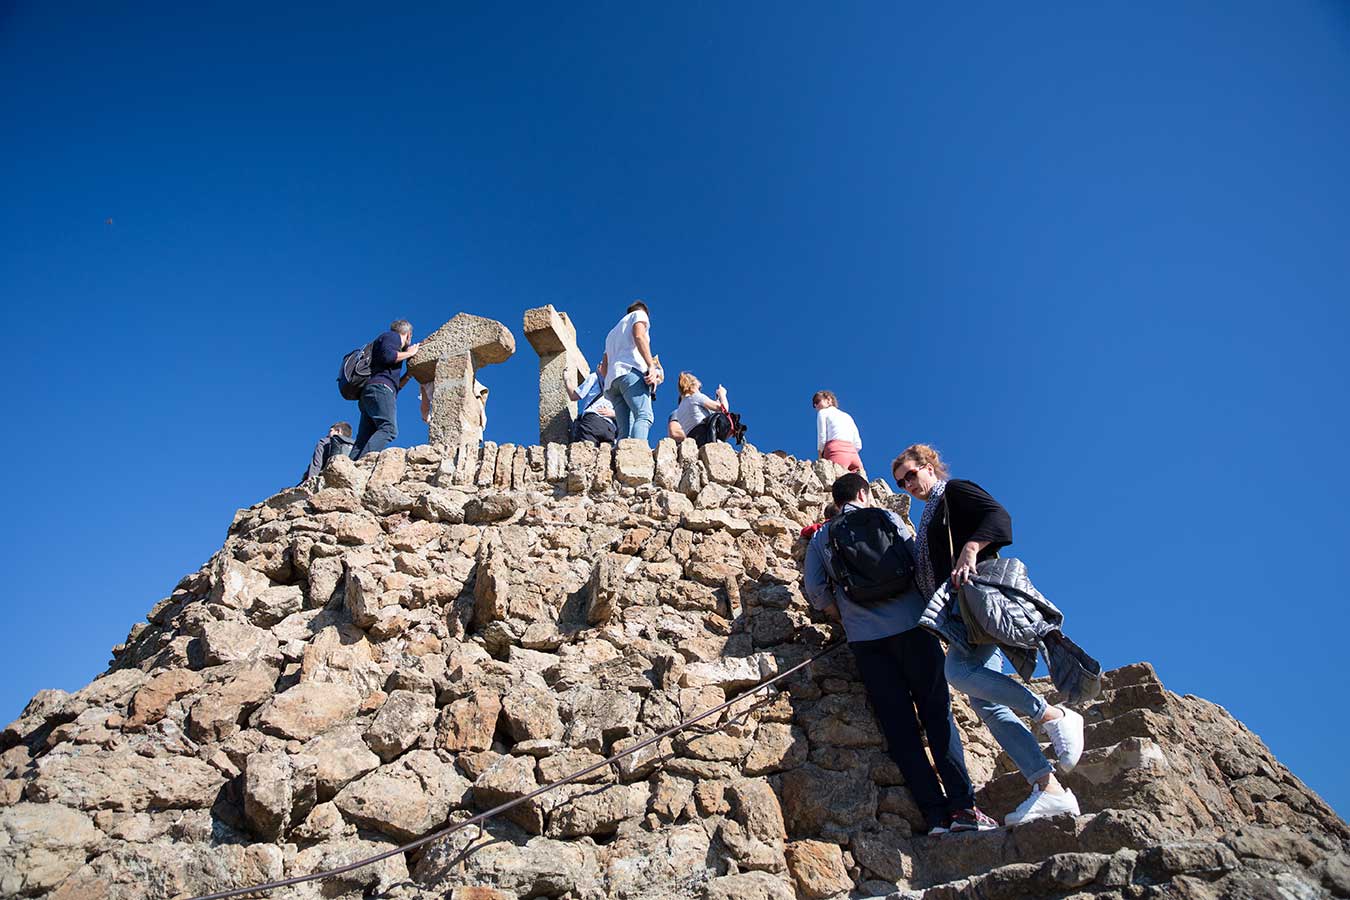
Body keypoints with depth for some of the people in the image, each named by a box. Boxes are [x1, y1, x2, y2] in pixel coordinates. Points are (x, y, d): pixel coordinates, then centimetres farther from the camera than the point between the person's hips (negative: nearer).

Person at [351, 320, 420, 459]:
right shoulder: (393, 336, 13)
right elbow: (387, 355, -11)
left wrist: (409, 374, 32)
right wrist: (410, 353, 3)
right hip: (380, 388, -9)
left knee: (363, 441, -4)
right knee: (389, 429, -24)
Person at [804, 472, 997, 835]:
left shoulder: (820, 537, 15)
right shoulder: (885, 517, 9)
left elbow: (815, 590, 4)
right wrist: (925, 608, 19)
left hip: (864, 639, 2)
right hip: (909, 625, -1)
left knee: (899, 727, 1)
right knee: (937, 714, 2)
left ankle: (935, 813, -3)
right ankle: (963, 806, -5)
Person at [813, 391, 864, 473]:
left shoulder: (823, 412, 18)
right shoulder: (848, 416, 33)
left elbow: (822, 438, 4)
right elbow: (858, 445, 22)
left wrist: (820, 458, 10)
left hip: (837, 450, -5)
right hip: (853, 452, 6)